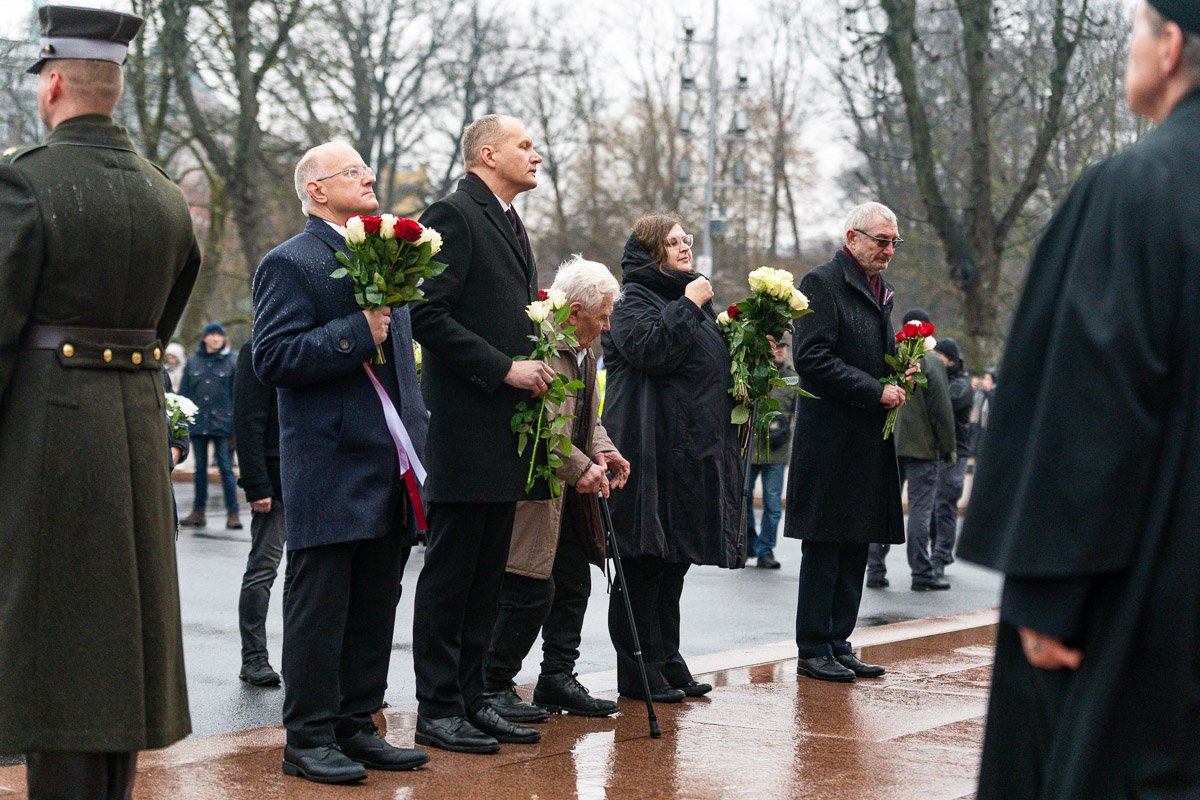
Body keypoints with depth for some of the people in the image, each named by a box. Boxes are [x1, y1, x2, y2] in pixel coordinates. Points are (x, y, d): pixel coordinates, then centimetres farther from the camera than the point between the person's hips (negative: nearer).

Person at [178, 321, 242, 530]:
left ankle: (232, 513, -1)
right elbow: (184, 393, 13)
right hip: (197, 423, 3)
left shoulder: (233, 361, 3)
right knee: (200, 468, 9)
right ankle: (198, 512, 15)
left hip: (223, 424, -3)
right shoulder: (193, 362, 10)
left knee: (226, 468, -4)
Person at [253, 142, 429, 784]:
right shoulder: (290, 263, -7)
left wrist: (417, 438, 20)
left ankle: (356, 726, 20)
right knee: (319, 610, -3)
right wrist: (357, 333, -20)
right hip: (330, 470, -8)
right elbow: (273, 358, -16)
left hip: (389, 472, 8)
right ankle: (309, 738, 4)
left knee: (375, 610, 11)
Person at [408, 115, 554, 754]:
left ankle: (470, 699, 18)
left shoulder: (511, 225, 20)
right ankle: (436, 709, 3)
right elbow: (429, 316, -18)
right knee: (449, 573, -3)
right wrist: (506, 368, -18)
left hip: (506, 431, 9)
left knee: (486, 575, 12)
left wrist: (537, 368, 9)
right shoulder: (453, 216, -9)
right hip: (465, 428, -9)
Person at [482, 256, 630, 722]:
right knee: (532, 594, -9)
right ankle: (492, 687, 2)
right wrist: (580, 468, -24)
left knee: (574, 584, 12)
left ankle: (558, 679, 21)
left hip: (570, 497, 10)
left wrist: (603, 452, 6)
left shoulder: (583, 354, 16)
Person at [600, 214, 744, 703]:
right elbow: (650, 349, -22)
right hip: (651, 455, -9)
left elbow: (713, 364, 31)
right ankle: (638, 672, -1)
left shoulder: (691, 299, 22)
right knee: (643, 562, -6)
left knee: (675, 560, 12)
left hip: (693, 455, 9)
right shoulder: (633, 301, -4)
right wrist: (689, 306, -15)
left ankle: (667, 662, 18)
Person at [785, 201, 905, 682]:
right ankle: (814, 650, 3)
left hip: (870, 442, 8)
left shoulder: (879, 290, 19)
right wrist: (876, 391, -16)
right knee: (824, 548, -4)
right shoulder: (822, 283, -8)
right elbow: (812, 358, -17)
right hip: (831, 439, -8)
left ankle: (838, 644, 16)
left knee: (856, 547, 10)